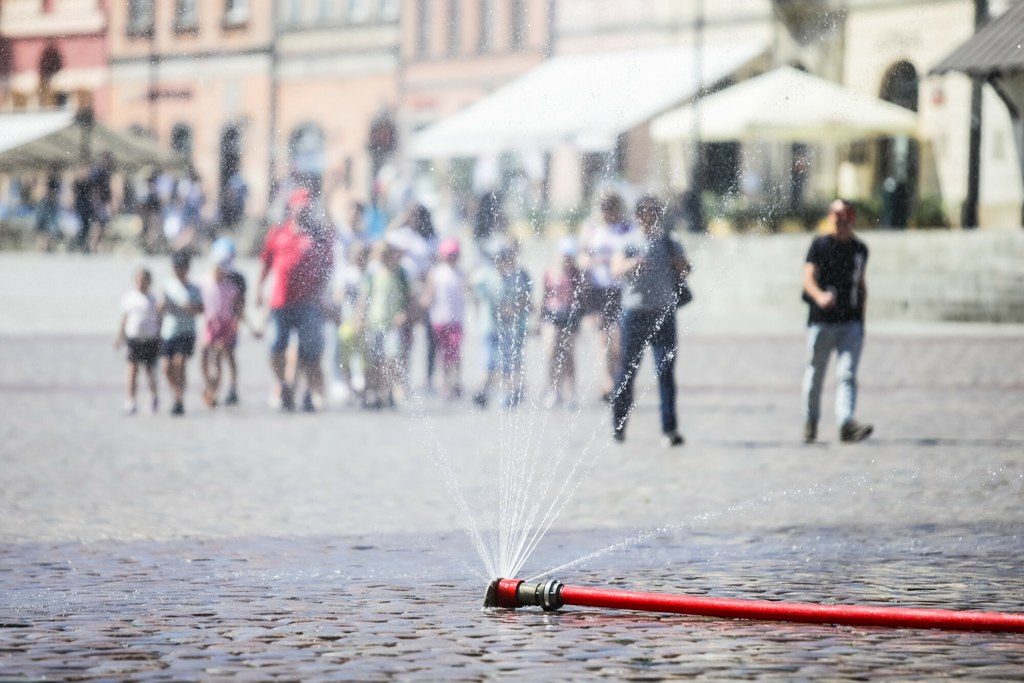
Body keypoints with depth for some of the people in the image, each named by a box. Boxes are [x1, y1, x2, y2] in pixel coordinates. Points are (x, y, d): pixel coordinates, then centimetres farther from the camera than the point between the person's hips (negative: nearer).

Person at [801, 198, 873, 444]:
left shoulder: (860, 249, 13)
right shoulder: (820, 245, -1)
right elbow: (809, 278, -12)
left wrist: (861, 318, 18)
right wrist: (820, 296, -33)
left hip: (851, 323, 2)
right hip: (821, 321, -2)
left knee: (847, 375, -12)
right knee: (815, 375, 7)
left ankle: (846, 422, -25)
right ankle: (810, 422, 26)